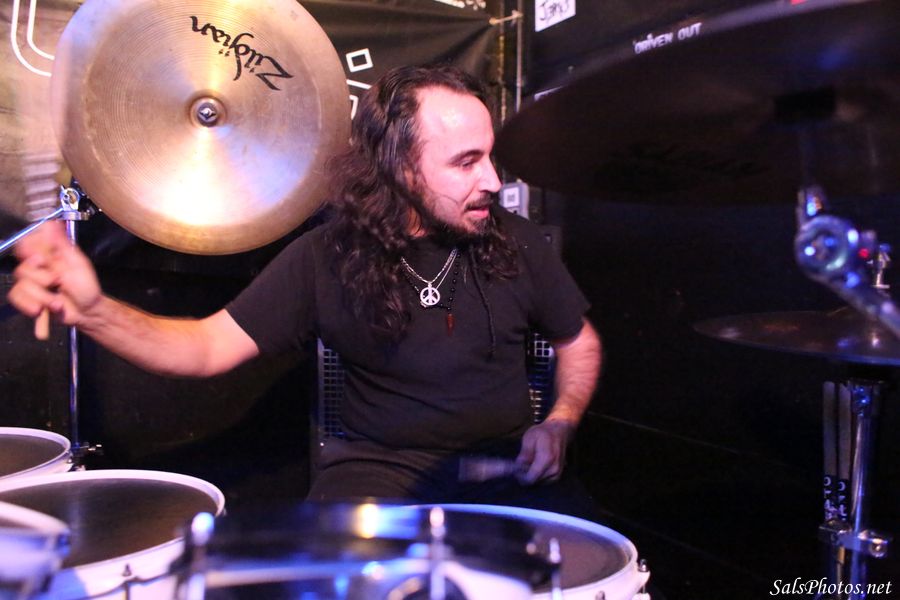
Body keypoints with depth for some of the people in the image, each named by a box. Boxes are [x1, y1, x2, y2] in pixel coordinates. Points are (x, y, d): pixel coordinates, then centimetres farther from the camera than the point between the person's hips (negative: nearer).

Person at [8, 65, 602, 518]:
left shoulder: (516, 241, -3)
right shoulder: (327, 257, -6)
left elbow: (580, 342, 11)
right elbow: (210, 345, -8)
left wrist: (560, 423, -7)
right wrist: (96, 312, -25)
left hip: (508, 463, 2)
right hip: (381, 463, -1)